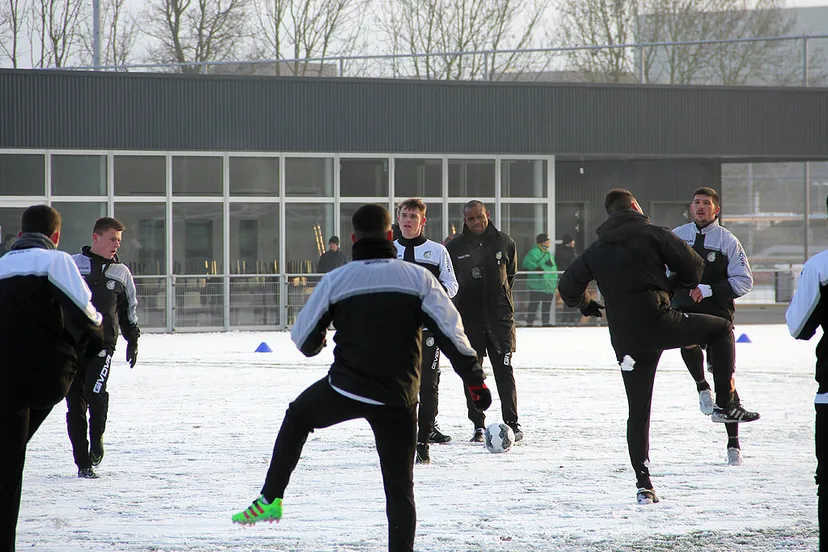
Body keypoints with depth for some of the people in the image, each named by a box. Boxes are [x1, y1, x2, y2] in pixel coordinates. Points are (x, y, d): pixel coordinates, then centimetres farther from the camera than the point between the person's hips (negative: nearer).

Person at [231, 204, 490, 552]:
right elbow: (451, 332, -4)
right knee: (400, 487, 10)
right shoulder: (418, 277, -2)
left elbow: (303, 339, 8)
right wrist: (475, 379, 4)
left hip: (344, 389, 0)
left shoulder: (334, 281, -2)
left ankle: (270, 499, 23)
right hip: (398, 401, 0)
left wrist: (316, 345, 31)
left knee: (297, 415, 29)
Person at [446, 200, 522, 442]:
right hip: (468, 318, 0)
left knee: (504, 370, -3)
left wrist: (500, 297, 11)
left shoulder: (504, 242, 4)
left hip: (500, 315, 0)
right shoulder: (454, 247, 1)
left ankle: (512, 421, 1)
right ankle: (478, 425, 8)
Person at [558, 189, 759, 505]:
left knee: (638, 410, 11)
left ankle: (643, 484, 6)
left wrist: (586, 307, 35)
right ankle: (726, 404, 7)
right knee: (721, 329, 15)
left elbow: (569, 286, 15)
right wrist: (674, 286, 19)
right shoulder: (652, 234, 2)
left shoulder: (597, 249, 15)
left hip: (625, 341, 5)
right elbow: (693, 265, -1)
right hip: (658, 322, -5)